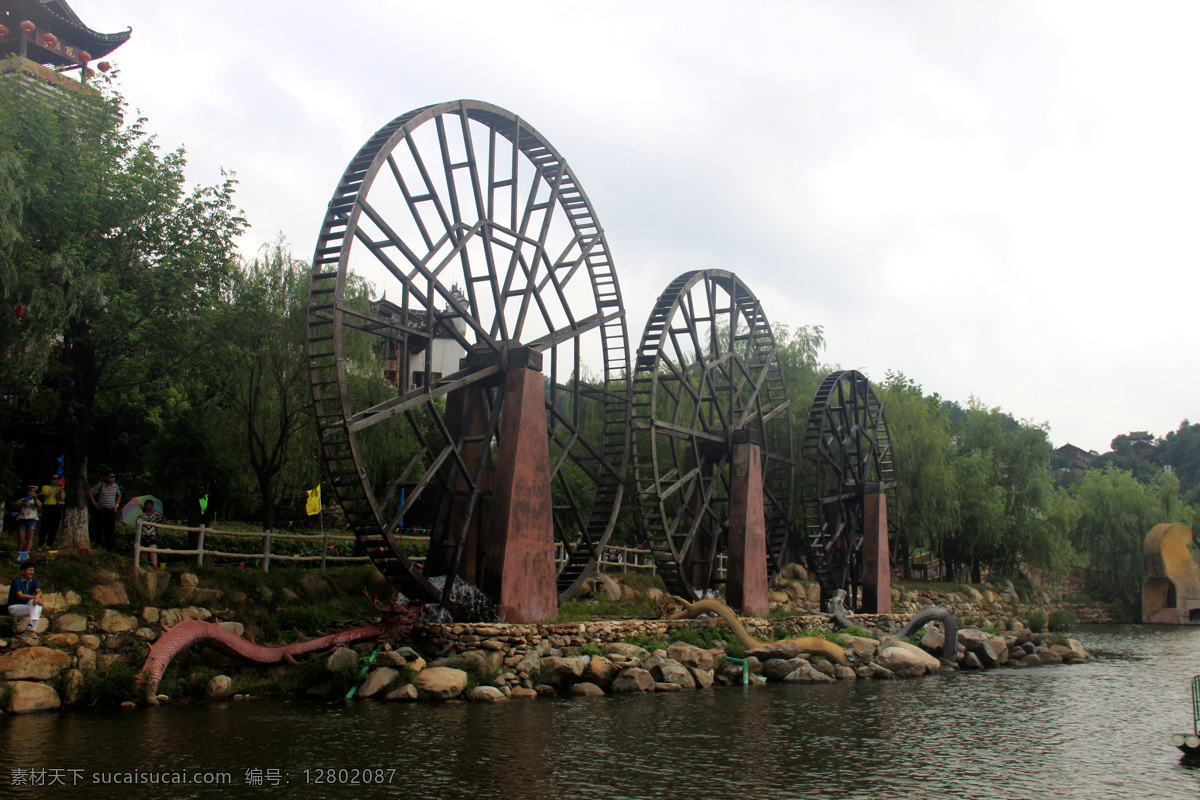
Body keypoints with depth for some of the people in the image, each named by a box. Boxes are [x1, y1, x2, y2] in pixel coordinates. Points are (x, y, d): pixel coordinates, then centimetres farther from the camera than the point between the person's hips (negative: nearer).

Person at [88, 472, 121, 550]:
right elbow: (89, 492, -3)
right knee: (100, 530, 0)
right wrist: (94, 503, -7)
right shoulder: (100, 485, -5)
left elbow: (119, 495, 27)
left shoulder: (115, 486, 9)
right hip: (102, 511, -4)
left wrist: (117, 504, 13)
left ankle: (111, 547, 7)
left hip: (112, 511, 4)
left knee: (111, 530, 3)